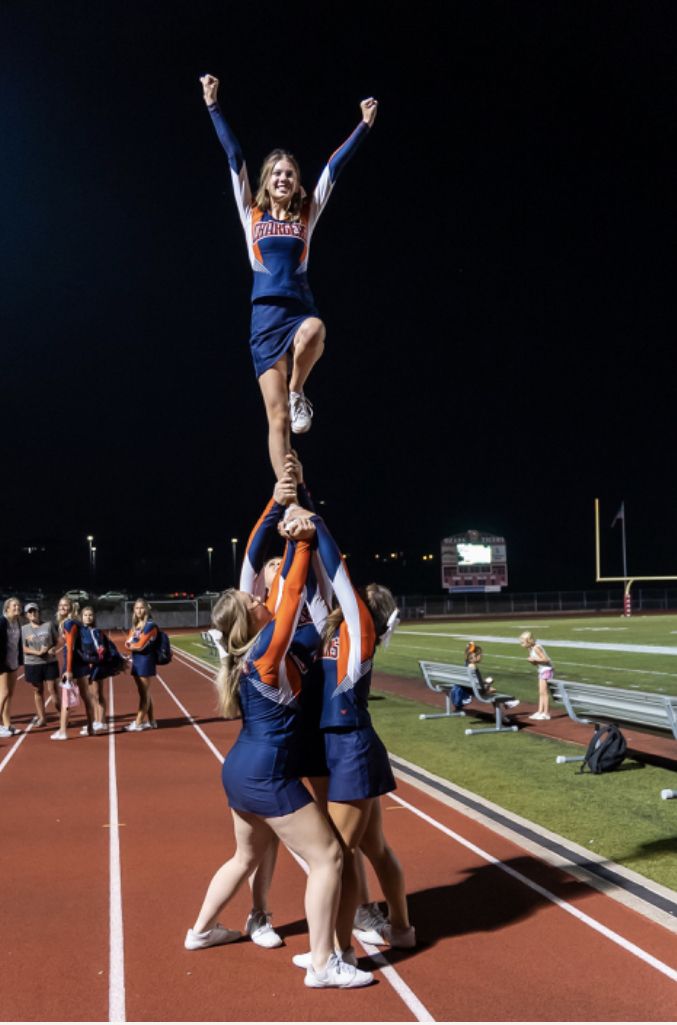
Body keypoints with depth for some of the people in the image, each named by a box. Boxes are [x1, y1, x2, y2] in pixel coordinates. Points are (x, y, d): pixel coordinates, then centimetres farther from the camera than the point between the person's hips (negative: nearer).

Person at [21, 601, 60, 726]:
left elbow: (57, 641, 7)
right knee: (38, 691, 7)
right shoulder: (24, 629, 0)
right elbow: (24, 648, -4)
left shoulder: (49, 625, 2)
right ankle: (41, 717, 16)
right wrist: (37, 652, -19)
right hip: (32, 664, 1)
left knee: (53, 689, -3)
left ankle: (60, 714, 9)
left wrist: (53, 649, -14)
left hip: (50, 662, -1)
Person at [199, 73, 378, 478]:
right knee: (278, 416, -5)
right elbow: (235, 156, 10)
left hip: (301, 309, 1)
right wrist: (214, 106, 10)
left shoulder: (307, 216, 14)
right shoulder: (253, 214, 13)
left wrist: (365, 125, 16)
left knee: (314, 331, -40)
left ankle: (298, 393, -11)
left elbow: (335, 165, 15)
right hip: (266, 314, 0)